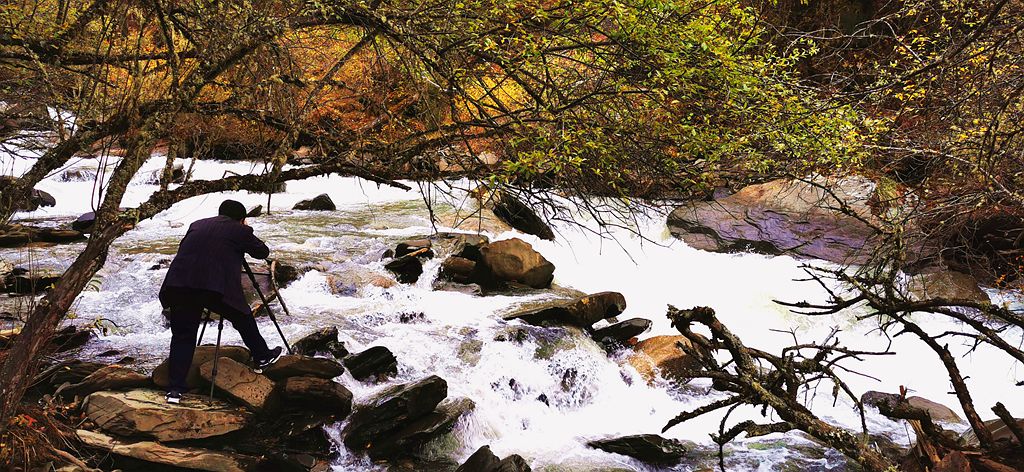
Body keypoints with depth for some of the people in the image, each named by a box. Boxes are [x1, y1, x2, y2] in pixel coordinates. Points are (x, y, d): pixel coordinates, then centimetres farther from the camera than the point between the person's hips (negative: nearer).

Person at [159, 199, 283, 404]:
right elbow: (263, 252, 20)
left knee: (182, 335, 12)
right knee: (243, 319, 20)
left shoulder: (197, 225, 22)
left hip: (178, 285, 4)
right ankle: (262, 358, 34)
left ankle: (176, 389, 8)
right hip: (215, 287, -4)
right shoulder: (240, 231, 9)